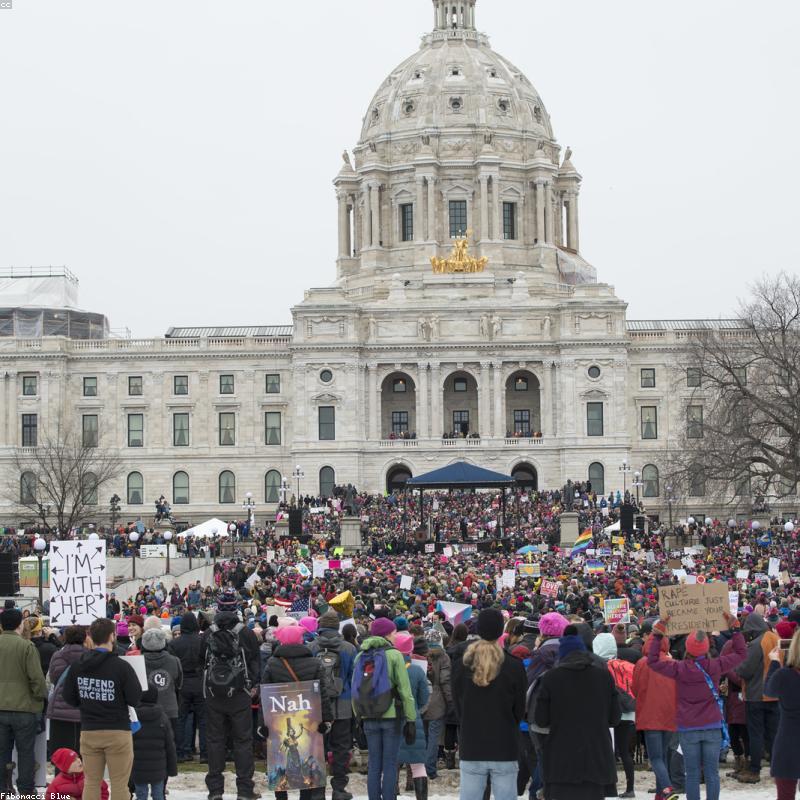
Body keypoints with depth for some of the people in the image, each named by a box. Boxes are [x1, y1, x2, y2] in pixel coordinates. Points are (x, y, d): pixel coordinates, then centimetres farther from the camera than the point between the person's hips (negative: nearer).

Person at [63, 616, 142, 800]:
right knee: (119, 784, 2)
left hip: (88, 731, 4)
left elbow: (69, 697, 6)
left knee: (91, 783, 11)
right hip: (117, 731, -4)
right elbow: (135, 699, -11)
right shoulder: (121, 666, -15)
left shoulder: (78, 665, -1)